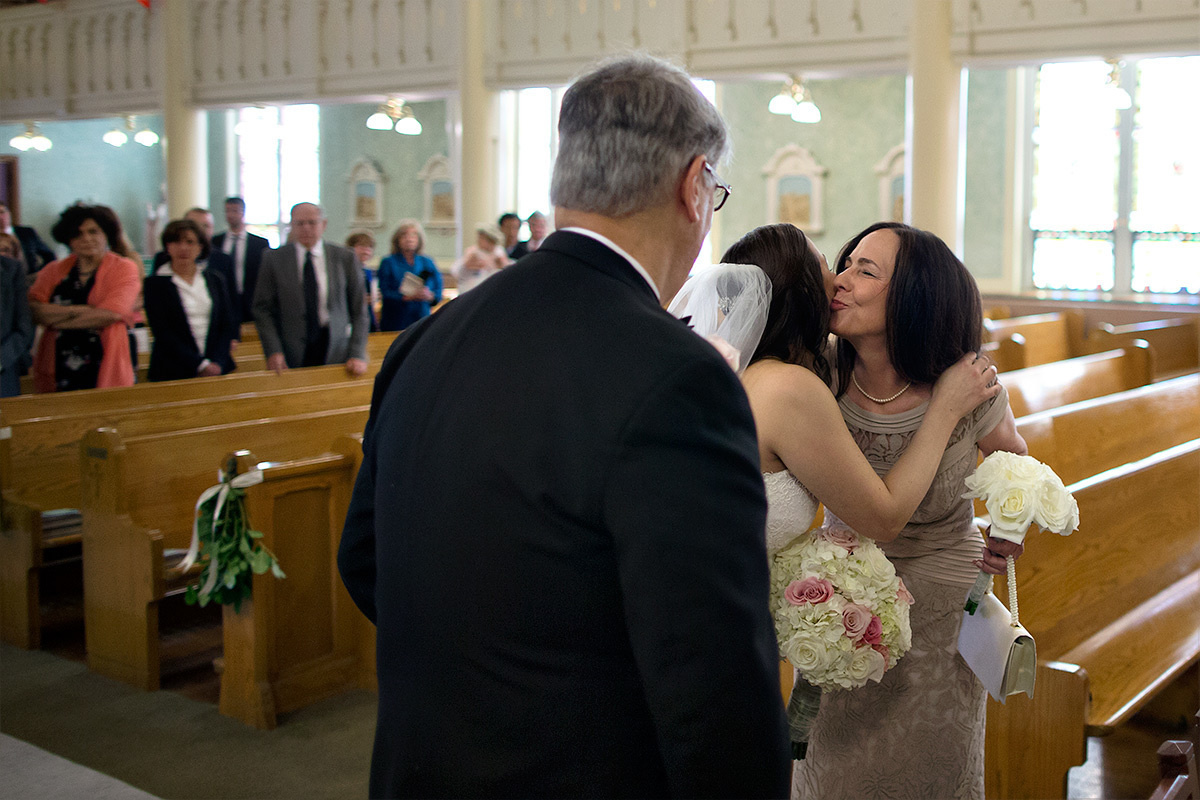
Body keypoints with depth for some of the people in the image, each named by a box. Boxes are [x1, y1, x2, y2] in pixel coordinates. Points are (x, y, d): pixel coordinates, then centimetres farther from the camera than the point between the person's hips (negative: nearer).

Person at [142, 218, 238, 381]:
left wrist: (216, 363, -8)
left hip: (218, 368, 3)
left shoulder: (215, 279, 11)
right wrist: (200, 365, -13)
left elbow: (227, 325, 7)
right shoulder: (154, 284, 2)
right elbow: (163, 333, -6)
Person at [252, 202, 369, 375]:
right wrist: (273, 351, -8)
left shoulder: (345, 258, 5)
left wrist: (358, 355, -3)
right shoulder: (273, 259, 5)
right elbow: (263, 309, 4)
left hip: (336, 354, 0)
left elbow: (358, 311, 6)